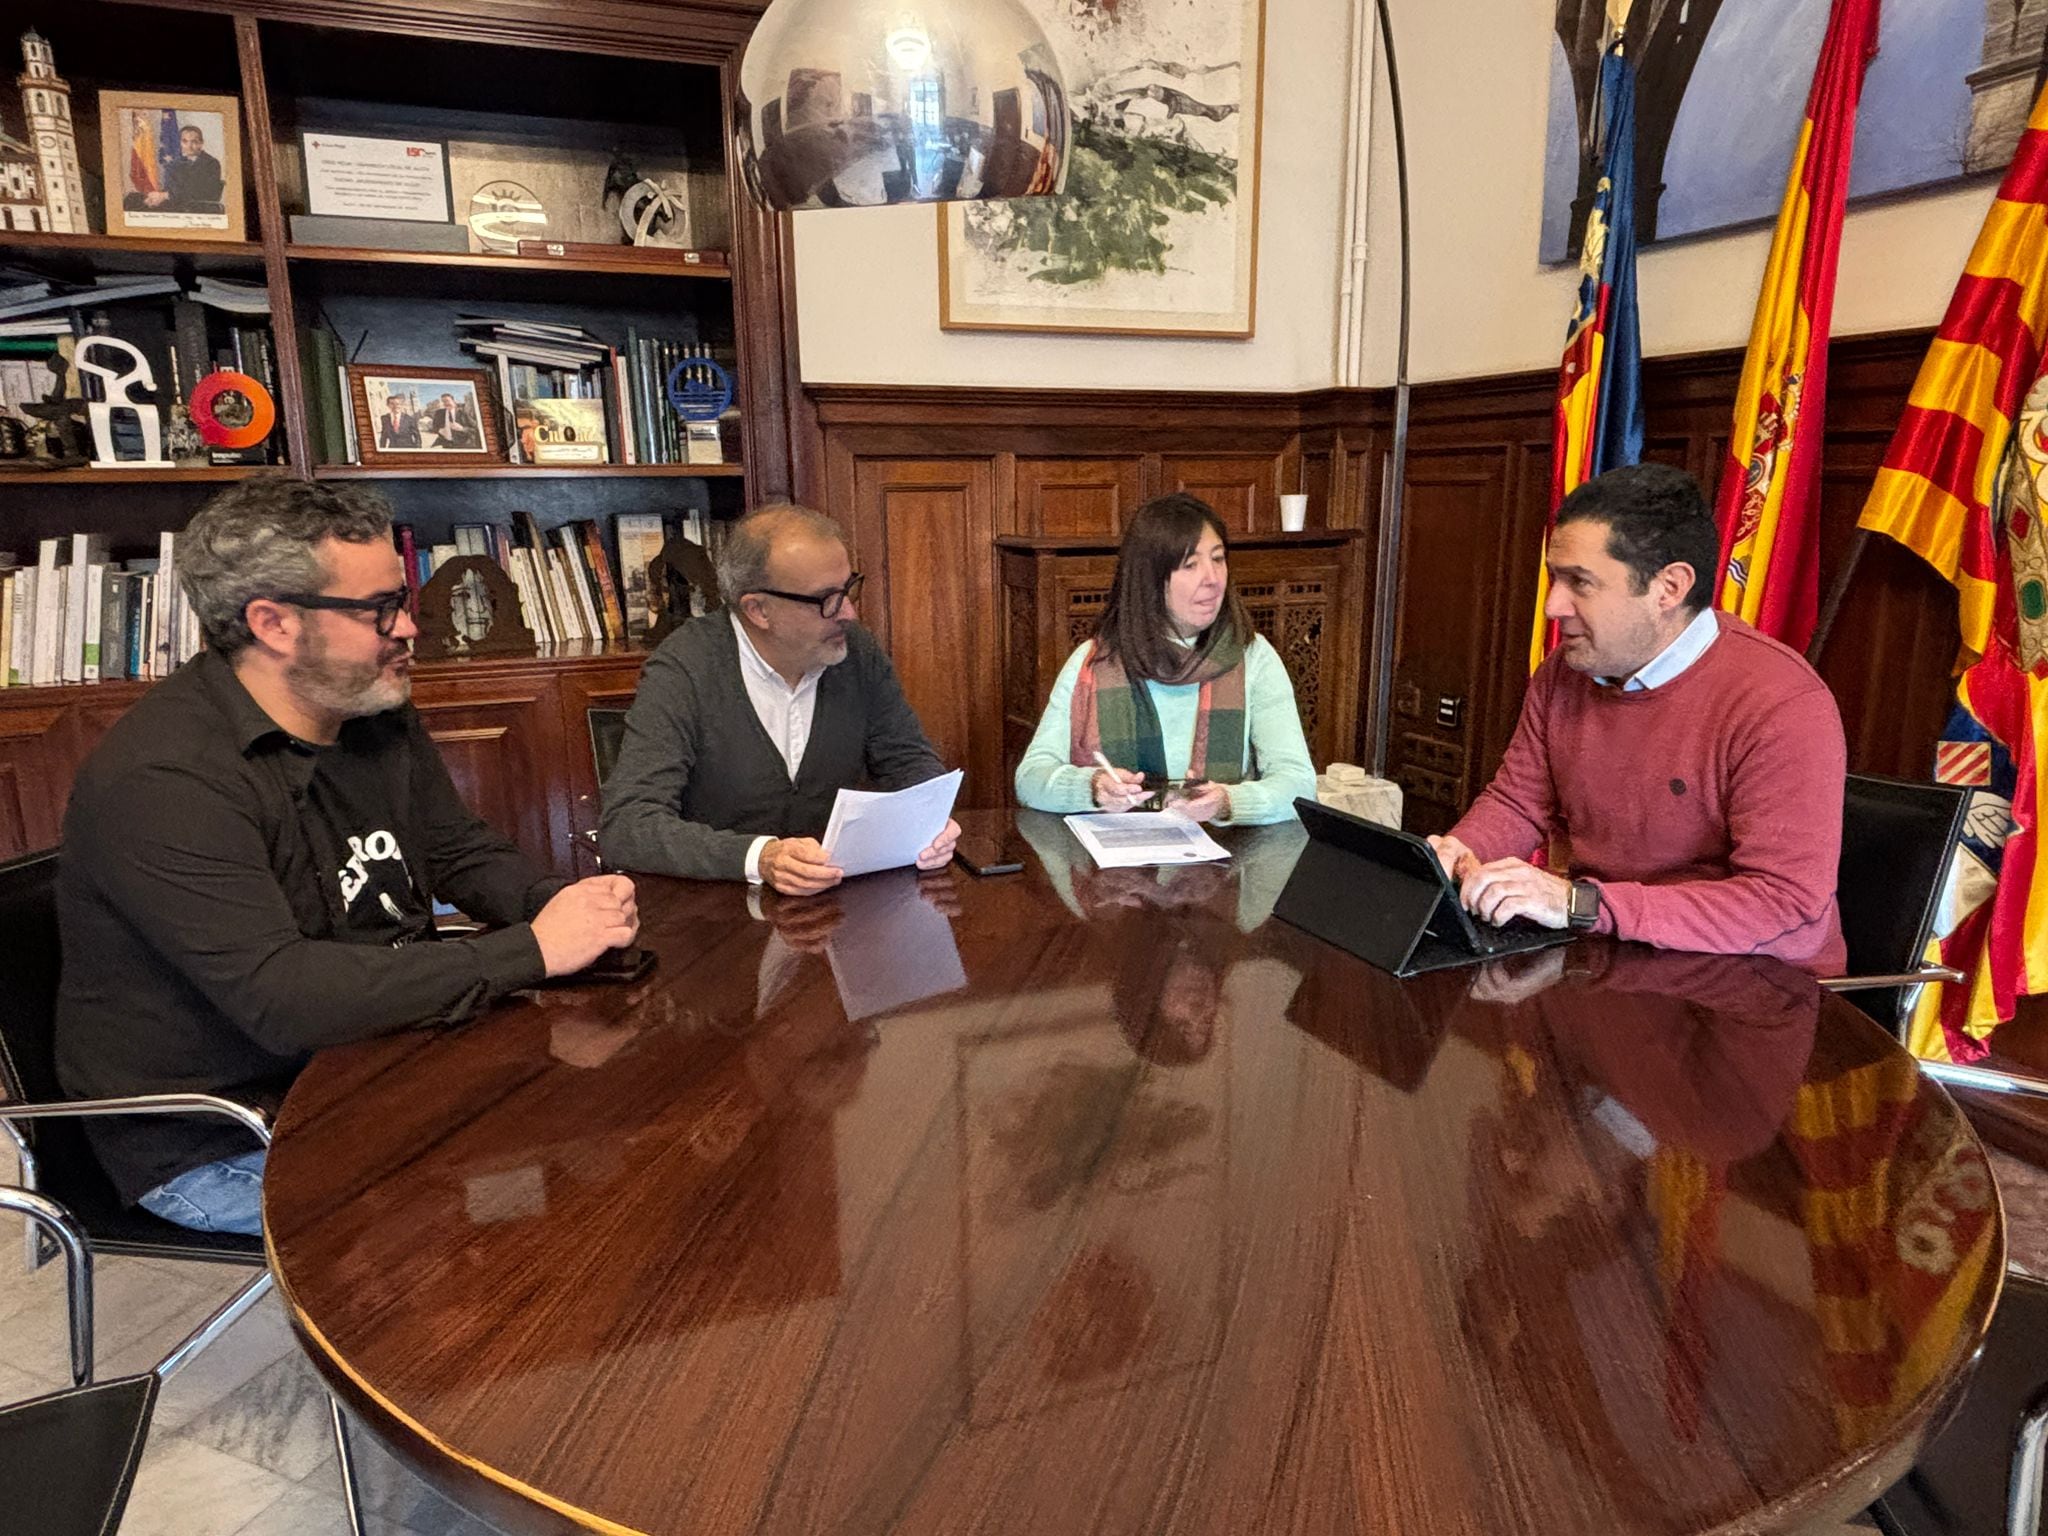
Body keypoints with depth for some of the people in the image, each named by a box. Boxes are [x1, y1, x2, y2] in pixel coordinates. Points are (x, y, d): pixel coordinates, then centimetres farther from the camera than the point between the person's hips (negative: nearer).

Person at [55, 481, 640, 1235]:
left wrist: (561, 903, -13)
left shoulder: (374, 711, 1)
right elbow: (281, 996, -33)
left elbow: (464, 853, 10)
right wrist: (530, 950, -31)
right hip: (222, 1145, -7)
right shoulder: (162, 779, -25)